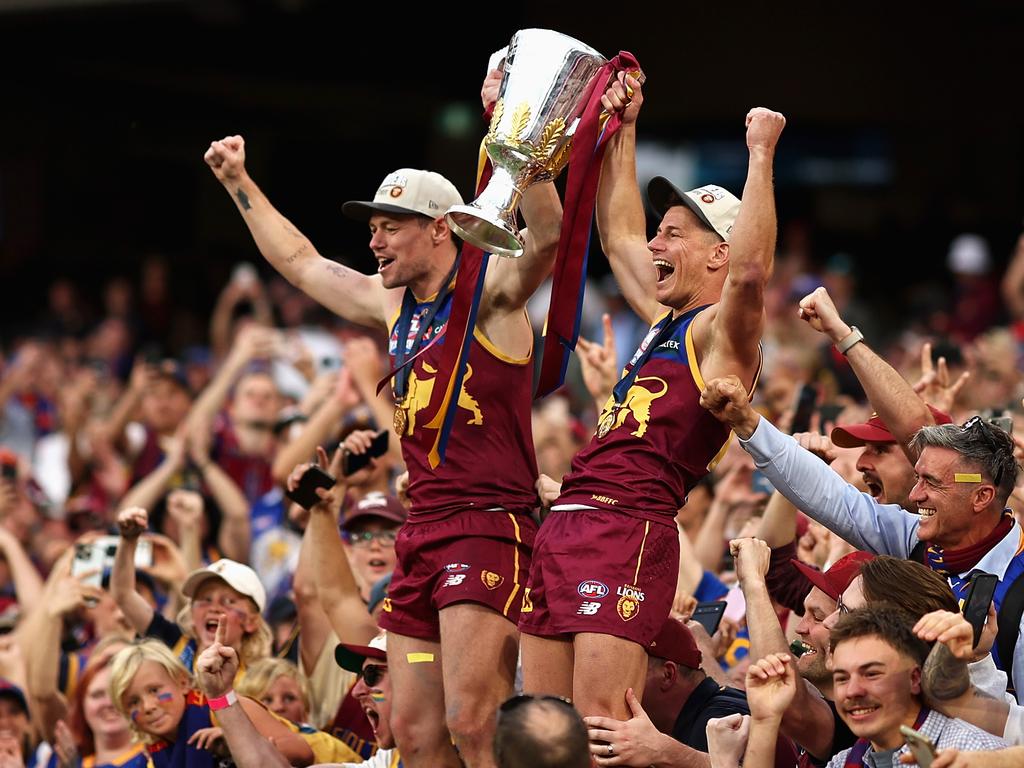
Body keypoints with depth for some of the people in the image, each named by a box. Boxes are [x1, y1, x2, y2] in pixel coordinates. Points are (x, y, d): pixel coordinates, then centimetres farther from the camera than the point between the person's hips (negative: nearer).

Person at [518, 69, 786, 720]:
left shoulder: (722, 332, -3)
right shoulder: (667, 321, 24)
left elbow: (750, 269, -25)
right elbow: (619, 239, 38)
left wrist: (761, 154, -21)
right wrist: (623, 133, 38)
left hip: (630, 530, -9)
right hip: (565, 525, 9)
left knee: (602, 726, -20)